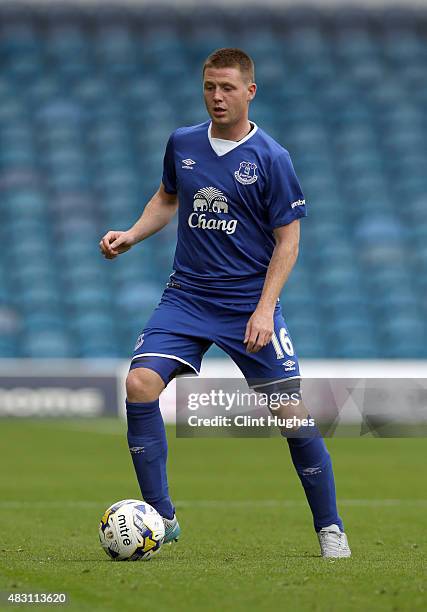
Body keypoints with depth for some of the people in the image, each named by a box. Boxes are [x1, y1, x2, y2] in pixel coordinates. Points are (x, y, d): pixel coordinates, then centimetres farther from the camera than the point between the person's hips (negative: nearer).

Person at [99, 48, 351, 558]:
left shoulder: (271, 158, -8)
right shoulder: (182, 144, 4)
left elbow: (287, 240, -5)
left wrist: (264, 309, -15)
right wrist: (132, 235, 4)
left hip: (249, 303, -3)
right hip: (186, 296, 3)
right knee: (140, 384, -18)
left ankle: (330, 529, 11)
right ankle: (161, 518, -9)